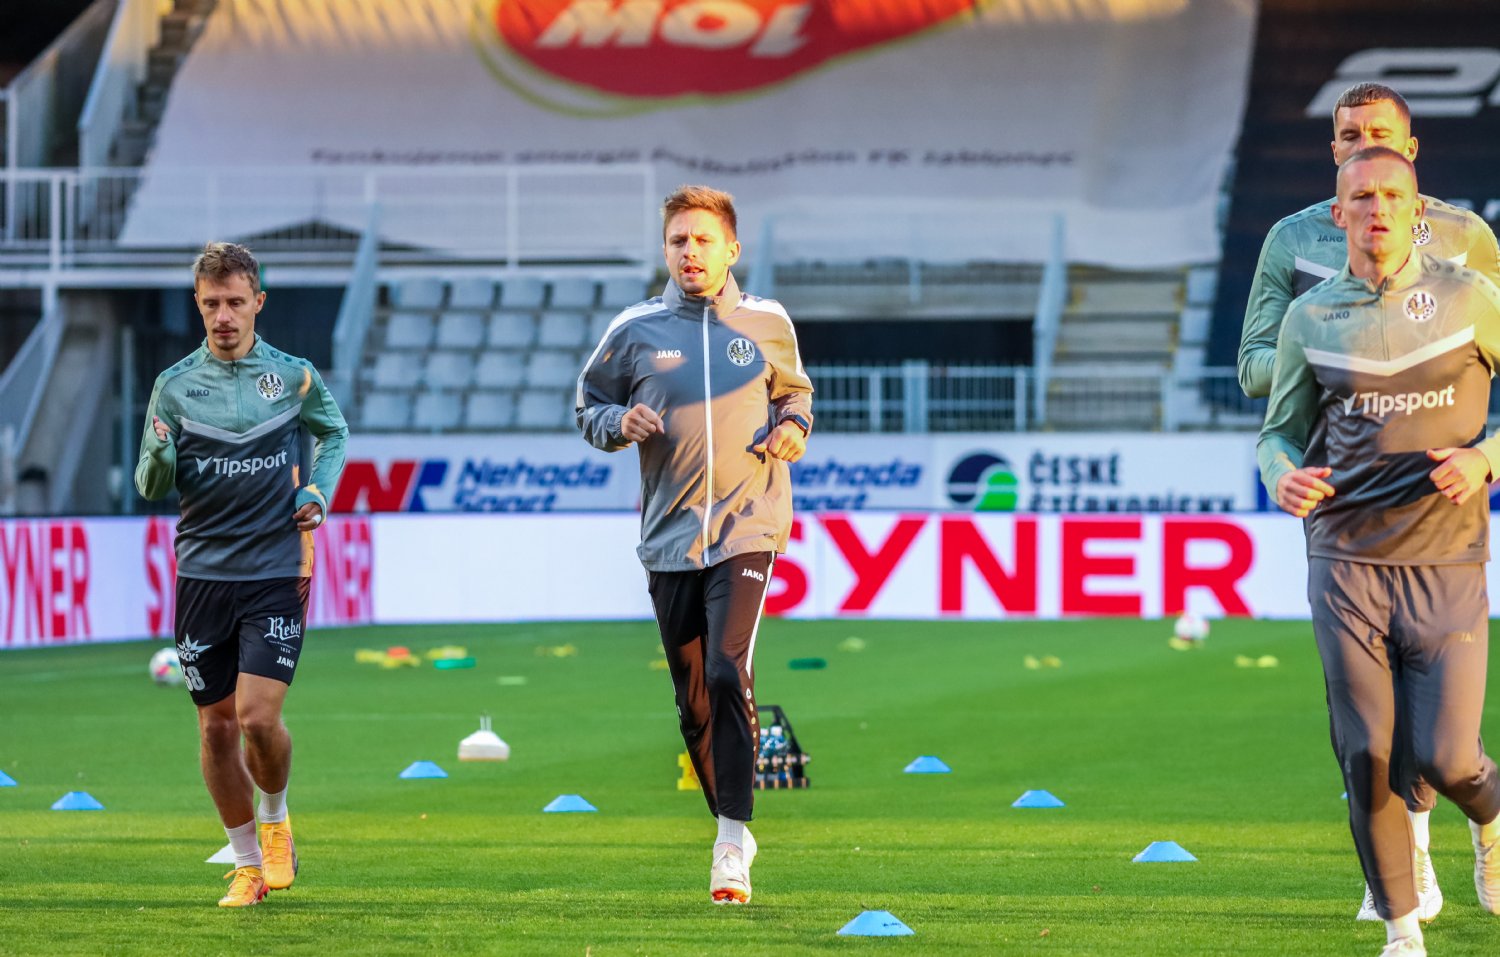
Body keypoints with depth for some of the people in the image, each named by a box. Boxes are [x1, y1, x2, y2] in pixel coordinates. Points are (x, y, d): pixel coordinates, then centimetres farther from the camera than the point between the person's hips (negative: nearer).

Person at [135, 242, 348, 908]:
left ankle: (277, 821, 14)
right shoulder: (175, 386, 2)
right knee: (217, 725, 5)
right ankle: (247, 862, 20)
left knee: (257, 715, -14)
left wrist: (317, 492, 3)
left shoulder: (294, 377, 0)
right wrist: (159, 453, -18)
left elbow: (334, 433, 20)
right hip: (202, 573, 2)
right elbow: (152, 489, 4)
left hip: (276, 572, -2)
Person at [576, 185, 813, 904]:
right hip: (669, 538, 2)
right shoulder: (634, 330, 5)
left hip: (747, 529, -2)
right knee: (693, 702, 6)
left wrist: (793, 427, 2)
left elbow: (795, 391, 23)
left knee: (729, 674, -20)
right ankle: (731, 833, 22)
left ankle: (733, 838, -18)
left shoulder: (766, 323, 7)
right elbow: (588, 403, 14)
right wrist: (619, 423, -7)